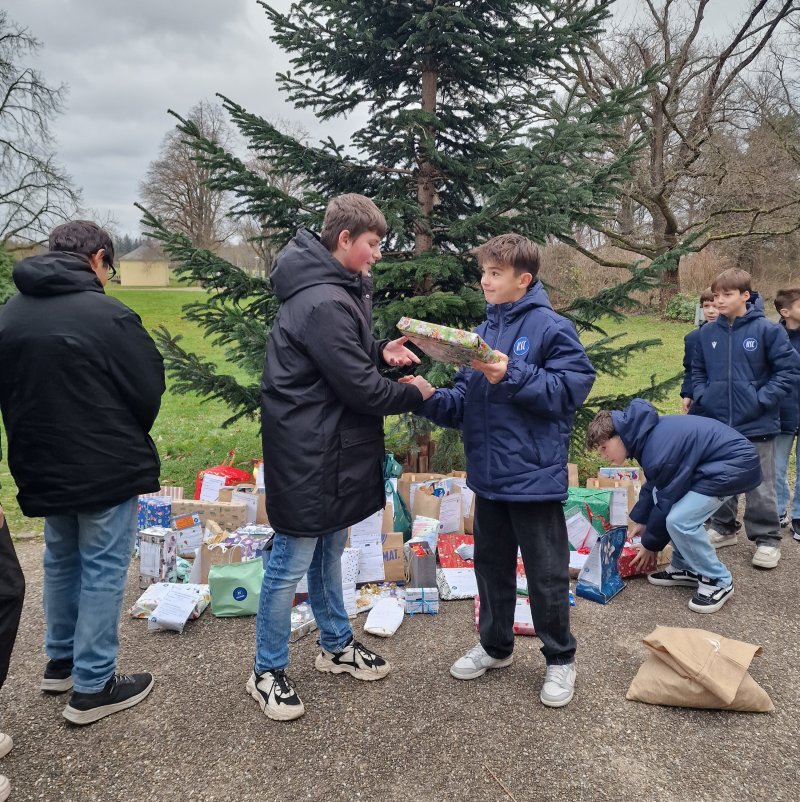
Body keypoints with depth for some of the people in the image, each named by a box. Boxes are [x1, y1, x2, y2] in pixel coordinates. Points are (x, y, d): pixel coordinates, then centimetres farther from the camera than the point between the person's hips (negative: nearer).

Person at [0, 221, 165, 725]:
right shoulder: (108, 315, -18)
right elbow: (149, 392, -11)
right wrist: (126, 441, 8)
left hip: (43, 469, 7)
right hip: (107, 467, -7)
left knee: (61, 560, 22)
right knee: (103, 569, 4)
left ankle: (61, 661, 36)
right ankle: (93, 687, 13)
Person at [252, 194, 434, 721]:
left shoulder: (334, 288, 10)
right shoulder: (325, 303, -24)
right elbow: (360, 387, -21)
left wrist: (380, 352, 3)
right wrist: (413, 395, -5)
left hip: (329, 447, 10)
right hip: (308, 454, -10)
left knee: (328, 549, 21)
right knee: (292, 561, 3)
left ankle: (337, 646, 38)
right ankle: (267, 672, 21)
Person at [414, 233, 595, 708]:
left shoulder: (550, 327, -11)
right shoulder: (484, 332, 9)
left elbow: (571, 388, -19)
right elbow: (464, 403, 8)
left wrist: (513, 375, -24)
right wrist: (431, 399, -10)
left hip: (534, 474, -7)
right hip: (488, 474, 7)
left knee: (546, 573, 8)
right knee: (492, 565, 20)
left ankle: (560, 659, 29)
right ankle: (495, 646, 39)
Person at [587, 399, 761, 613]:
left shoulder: (658, 450, -27)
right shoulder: (647, 434, 2)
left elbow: (666, 502, -15)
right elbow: (653, 485, 18)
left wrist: (650, 544, 0)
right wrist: (640, 521, 23)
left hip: (736, 462, -10)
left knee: (679, 520, -19)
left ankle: (718, 581, 0)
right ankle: (685, 567, 18)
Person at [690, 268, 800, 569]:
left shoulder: (767, 329, -11)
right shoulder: (707, 333, 2)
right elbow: (697, 370, 16)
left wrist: (762, 400, -14)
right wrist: (702, 396, 1)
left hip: (756, 425, -4)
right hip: (717, 424, 4)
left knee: (760, 486, 5)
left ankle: (767, 539, 19)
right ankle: (722, 528, 33)